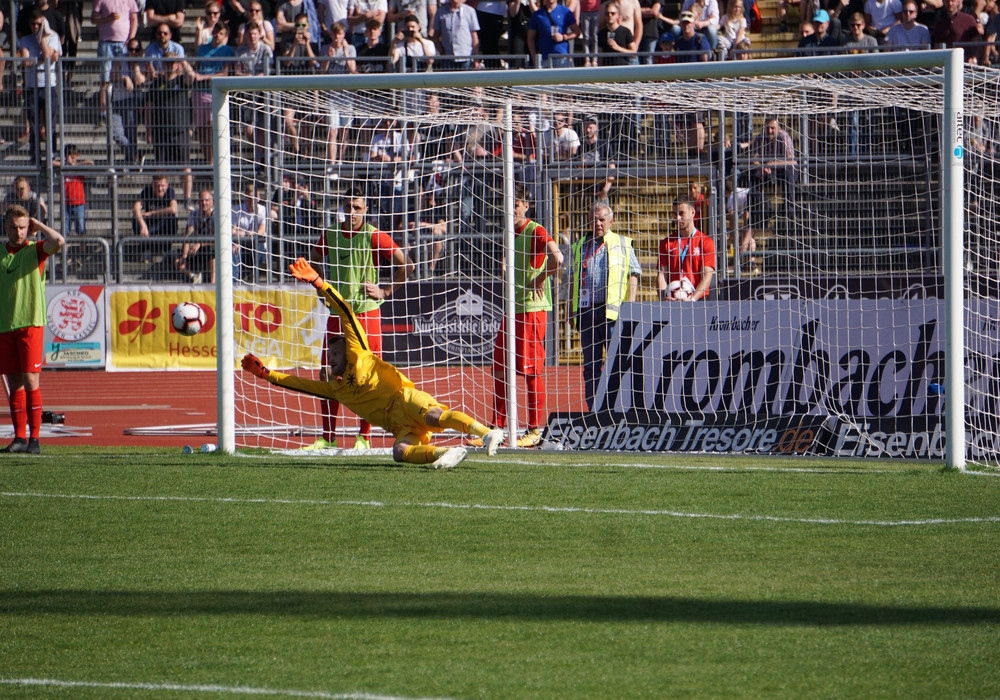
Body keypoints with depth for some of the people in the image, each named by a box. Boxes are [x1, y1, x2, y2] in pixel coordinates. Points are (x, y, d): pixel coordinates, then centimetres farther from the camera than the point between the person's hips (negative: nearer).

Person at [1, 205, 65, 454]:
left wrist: (38, 225, -6)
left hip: (30, 324, -4)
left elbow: (58, 242, -22)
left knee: (30, 381, -7)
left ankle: (34, 438, -4)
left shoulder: (36, 250, -1)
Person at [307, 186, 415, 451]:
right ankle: (327, 437, 11)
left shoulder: (375, 237, -7)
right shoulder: (330, 235, 6)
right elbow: (313, 262, 24)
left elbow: (406, 265, -7)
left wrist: (385, 291, -8)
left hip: (367, 313, -4)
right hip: (337, 313, 4)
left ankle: (364, 437, 6)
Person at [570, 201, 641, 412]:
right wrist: (573, 311, 11)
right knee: (590, 365, 4)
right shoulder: (580, 246, 18)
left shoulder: (622, 244, 8)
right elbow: (574, 280, 20)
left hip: (613, 311, -4)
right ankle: (593, 411, 7)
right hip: (587, 311, 4)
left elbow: (633, 275, 4)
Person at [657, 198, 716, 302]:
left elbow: (707, 276, -3)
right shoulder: (666, 243, 15)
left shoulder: (706, 242, 5)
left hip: (698, 300, -2)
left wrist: (692, 299, -16)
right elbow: (662, 274, 8)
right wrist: (663, 297, -10)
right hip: (672, 301, 2)